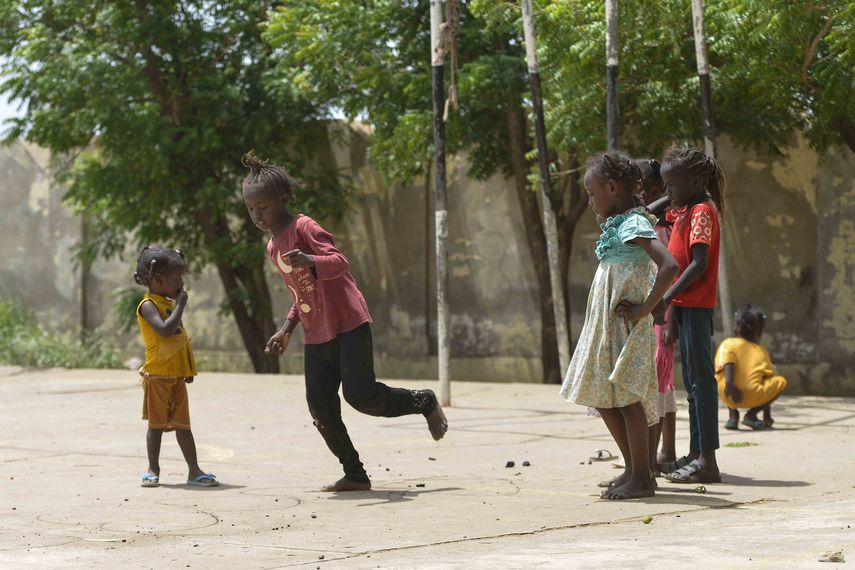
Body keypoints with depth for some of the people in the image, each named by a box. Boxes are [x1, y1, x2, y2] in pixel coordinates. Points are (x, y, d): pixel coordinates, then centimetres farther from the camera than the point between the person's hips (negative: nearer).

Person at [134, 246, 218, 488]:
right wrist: (180, 305, -21)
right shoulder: (148, 305, -13)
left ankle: (194, 471, 4)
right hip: (157, 376, -7)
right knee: (156, 424, 2)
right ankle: (153, 470, 13)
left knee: (182, 424, 6)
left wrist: (188, 368, 19)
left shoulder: (170, 303, 14)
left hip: (177, 375, 7)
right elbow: (165, 330, -29)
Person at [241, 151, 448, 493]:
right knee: (320, 408, -1)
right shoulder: (272, 248, 17)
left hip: (348, 325, -8)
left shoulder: (303, 227, -9)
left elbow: (339, 262, -22)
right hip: (315, 336, 8)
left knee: (360, 395, -16)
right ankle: (355, 476, 6)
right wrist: (287, 329, 19)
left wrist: (310, 262, -41)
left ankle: (425, 402, 8)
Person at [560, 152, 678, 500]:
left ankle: (641, 477, 0)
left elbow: (669, 266, -27)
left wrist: (645, 309, -22)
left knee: (625, 394, -7)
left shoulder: (633, 224, -14)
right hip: (605, 325, 10)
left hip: (625, 326, -10)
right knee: (602, 396, 12)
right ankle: (633, 469, 20)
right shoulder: (617, 225, 15)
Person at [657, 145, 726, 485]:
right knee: (692, 381, 13)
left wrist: (666, 299, -24)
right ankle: (696, 454, 20)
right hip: (685, 306, 10)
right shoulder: (684, 212, 17)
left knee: (701, 380, -9)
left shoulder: (702, 212, -13)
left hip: (696, 307, -10)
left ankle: (707, 461, -8)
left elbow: (699, 264, -21)